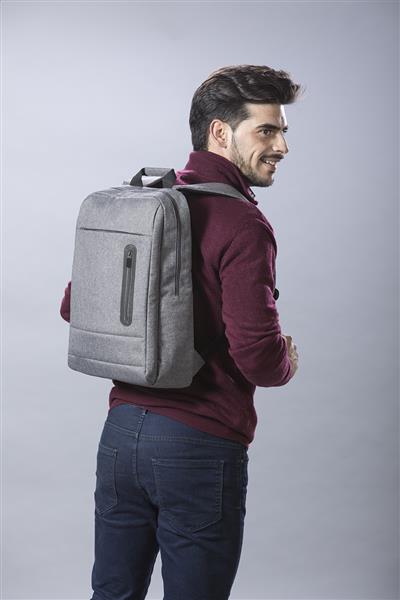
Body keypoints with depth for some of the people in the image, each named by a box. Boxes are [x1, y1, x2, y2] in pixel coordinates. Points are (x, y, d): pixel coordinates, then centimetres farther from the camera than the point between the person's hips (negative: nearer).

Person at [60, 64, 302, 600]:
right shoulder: (242, 225, -16)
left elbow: (74, 307, 14)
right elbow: (259, 356, -23)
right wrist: (286, 364, -1)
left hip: (121, 433, 7)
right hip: (199, 446, -7)